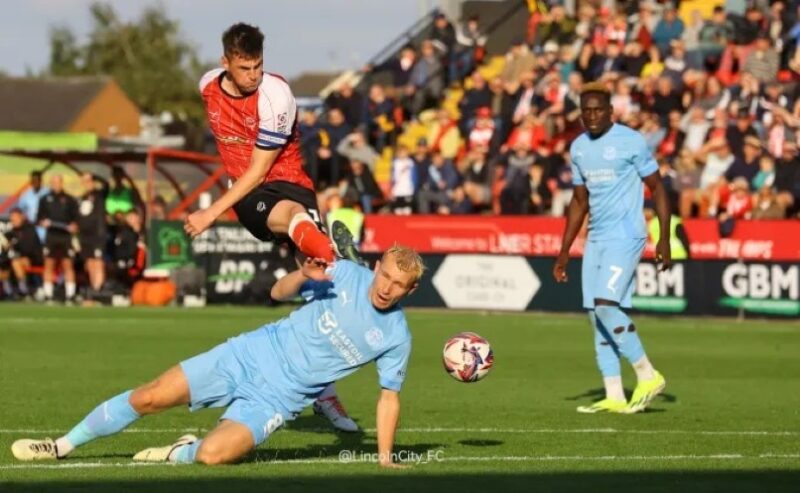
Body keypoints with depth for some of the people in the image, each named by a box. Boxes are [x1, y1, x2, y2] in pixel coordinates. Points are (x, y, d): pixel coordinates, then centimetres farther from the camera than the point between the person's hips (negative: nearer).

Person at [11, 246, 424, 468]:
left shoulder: (396, 337, -8)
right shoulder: (347, 274, -6)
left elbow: (389, 396, 1)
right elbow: (279, 292, 1)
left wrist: (386, 459, -6)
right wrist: (304, 276, -22)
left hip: (278, 399, -2)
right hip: (251, 355, 2)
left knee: (213, 454, -26)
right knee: (149, 398, -4)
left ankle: (181, 453, 11)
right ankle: (62, 446, 13)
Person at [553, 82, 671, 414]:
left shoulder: (631, 142, -7)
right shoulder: (579, 148, 13)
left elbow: (657, 188, -4)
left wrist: (664, 239, -11)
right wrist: (564, 252, 19)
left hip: (626, 236, -7)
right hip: (596, 238, 7)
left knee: (606, 306, -19)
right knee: (596, 314, 3)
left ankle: (648, 375, -5)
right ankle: (614, 397, 6)